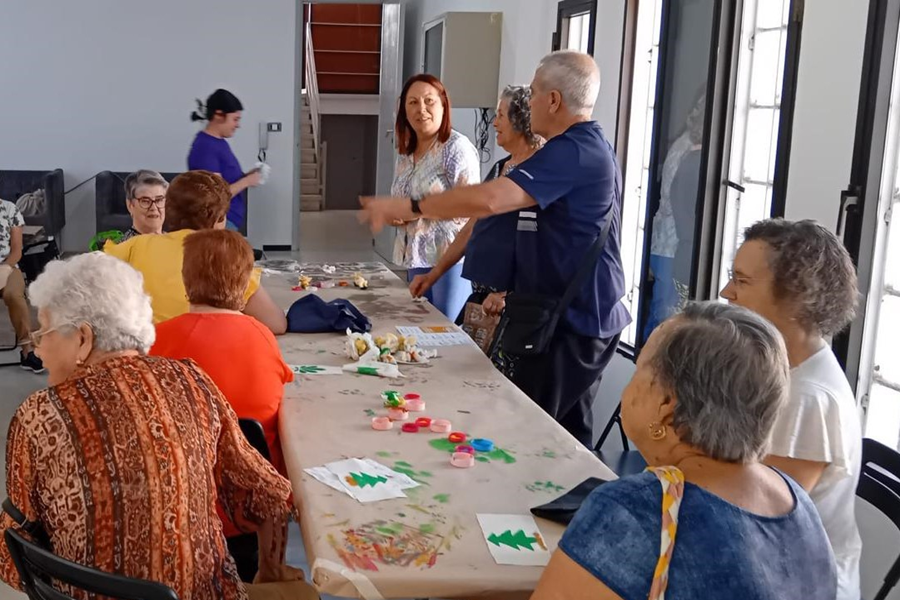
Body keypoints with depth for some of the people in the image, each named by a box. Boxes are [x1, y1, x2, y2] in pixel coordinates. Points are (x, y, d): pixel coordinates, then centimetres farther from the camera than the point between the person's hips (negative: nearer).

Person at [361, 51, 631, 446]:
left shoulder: (571, 152, -20)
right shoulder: (591, 147, 15)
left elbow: (489, 199, -31)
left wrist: (406, 207, -23)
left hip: (570, 323, -10)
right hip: (585, 316, 10)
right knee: (568, 436, 14)